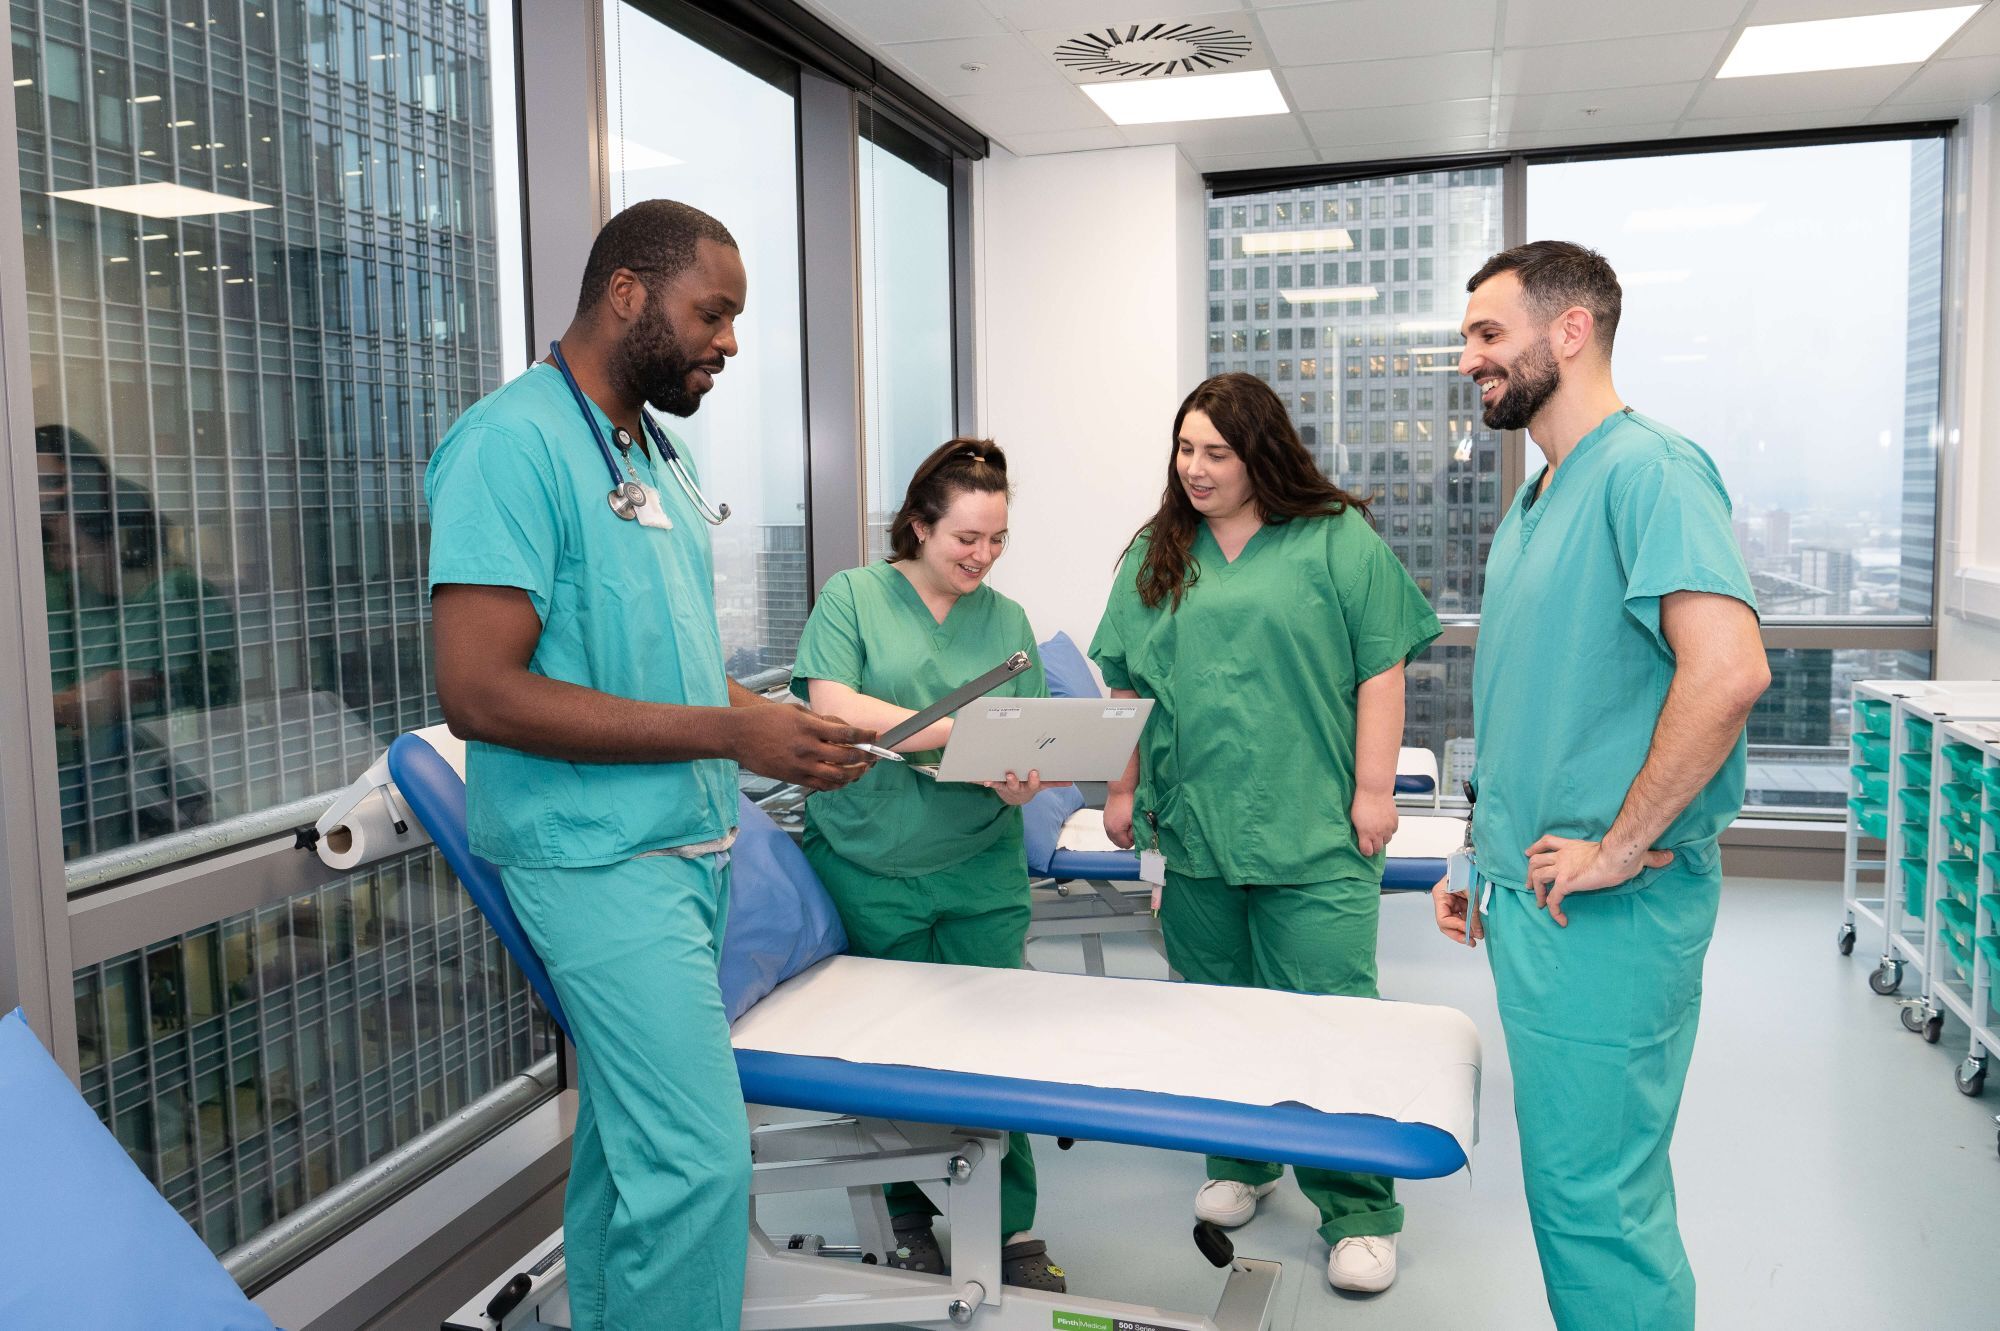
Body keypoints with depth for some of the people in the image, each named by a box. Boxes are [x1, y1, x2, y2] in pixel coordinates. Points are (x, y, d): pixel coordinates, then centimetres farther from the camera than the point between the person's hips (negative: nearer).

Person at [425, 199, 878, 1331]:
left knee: (626, 1130, 18)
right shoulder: (515, 442, -15)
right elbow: (480, 692, -21)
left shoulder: (654, 452, 13)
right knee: (698, 1159, -8)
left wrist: (779, 717, 3)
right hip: (602, 858, -8)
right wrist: (730, 734, -21)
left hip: (690, 844, 9)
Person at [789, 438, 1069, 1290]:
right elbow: (833, 709, -15)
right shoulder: (853, 596, -2)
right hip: (869, 868, -2)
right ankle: (909, 1218, 31)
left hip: (980, 869, 2)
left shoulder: (1007, 620, 9)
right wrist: (957, 728, -23)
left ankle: (1012, 1228, 20)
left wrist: (1025, 776, -18)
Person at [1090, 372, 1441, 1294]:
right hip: (1192, 830, 4)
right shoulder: (1157, 553, 12)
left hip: (1313, 836, -4)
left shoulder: (1338, 541, 0)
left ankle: (1358, 1214, 11)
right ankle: (1240, 1165, 33)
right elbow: (1124, 684, 14)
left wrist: (1373, 789, -7)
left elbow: (1381, 669, -2)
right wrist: (1122, 788, 11)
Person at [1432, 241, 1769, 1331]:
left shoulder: (1646, 468, -14)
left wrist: (1616, 848, -22)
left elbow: (1728, 669, -28)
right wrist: (1488, 858, 18)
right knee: (1578, 1173, 19)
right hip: (1530, 895, 9)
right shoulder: (1532, 506, 15)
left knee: (1591, 1192, 1)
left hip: (1605, 911, -9)